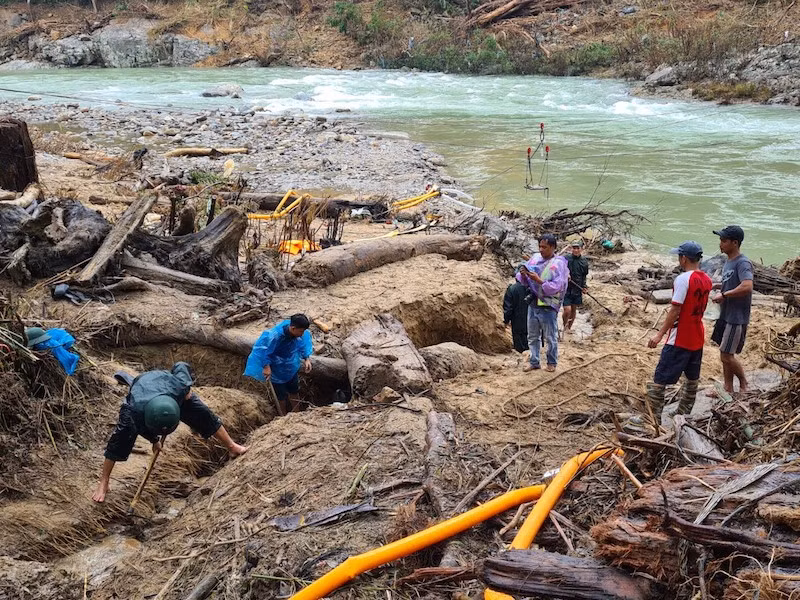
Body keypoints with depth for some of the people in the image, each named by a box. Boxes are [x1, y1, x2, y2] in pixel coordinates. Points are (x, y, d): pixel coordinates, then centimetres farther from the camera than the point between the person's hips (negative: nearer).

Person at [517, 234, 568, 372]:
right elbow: (524, 281, 9)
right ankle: (534, 362, 28)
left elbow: (557, 287, -19)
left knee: (550, 337, 8)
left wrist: (539, 280, -26)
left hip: (548, 306, -5)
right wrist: (523, 274, -14)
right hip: (533, 303, 5)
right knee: (533, 336, 15)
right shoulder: (535, 258, 4)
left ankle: (552, 363, 25)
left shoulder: (559, 263, -12)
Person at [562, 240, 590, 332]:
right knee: (567, 310, -12)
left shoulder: (584, 261, 3)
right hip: (566, 289, -4)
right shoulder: (566, 259, -10)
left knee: (574, 311, 13)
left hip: (577, 290, 4)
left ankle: (569, 328, 31)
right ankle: (565, 327, 13)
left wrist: (584, 286, 5)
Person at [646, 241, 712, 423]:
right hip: (697, 338, 8)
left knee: (659, 380, -3)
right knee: (692, 380, 17)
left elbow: (675, 310, -20)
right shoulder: (706, 280, 6)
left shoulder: (683, 279, -18)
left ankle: (653, 418, -5)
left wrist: (660, 334, -16)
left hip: (679, 340, -8)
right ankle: (683, 415, 25)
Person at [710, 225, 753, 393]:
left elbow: (747, 287, -34)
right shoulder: (728, 261, 10)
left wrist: (723, 295, -25)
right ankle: (728, 390, 25)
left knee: (727, 356, -2)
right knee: (725, 355, 14)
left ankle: (744, 383, 20)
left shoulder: (743, 263, -19)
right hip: (725, 315, 9)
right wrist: (719, 293, 5)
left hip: (737, 318, -9)